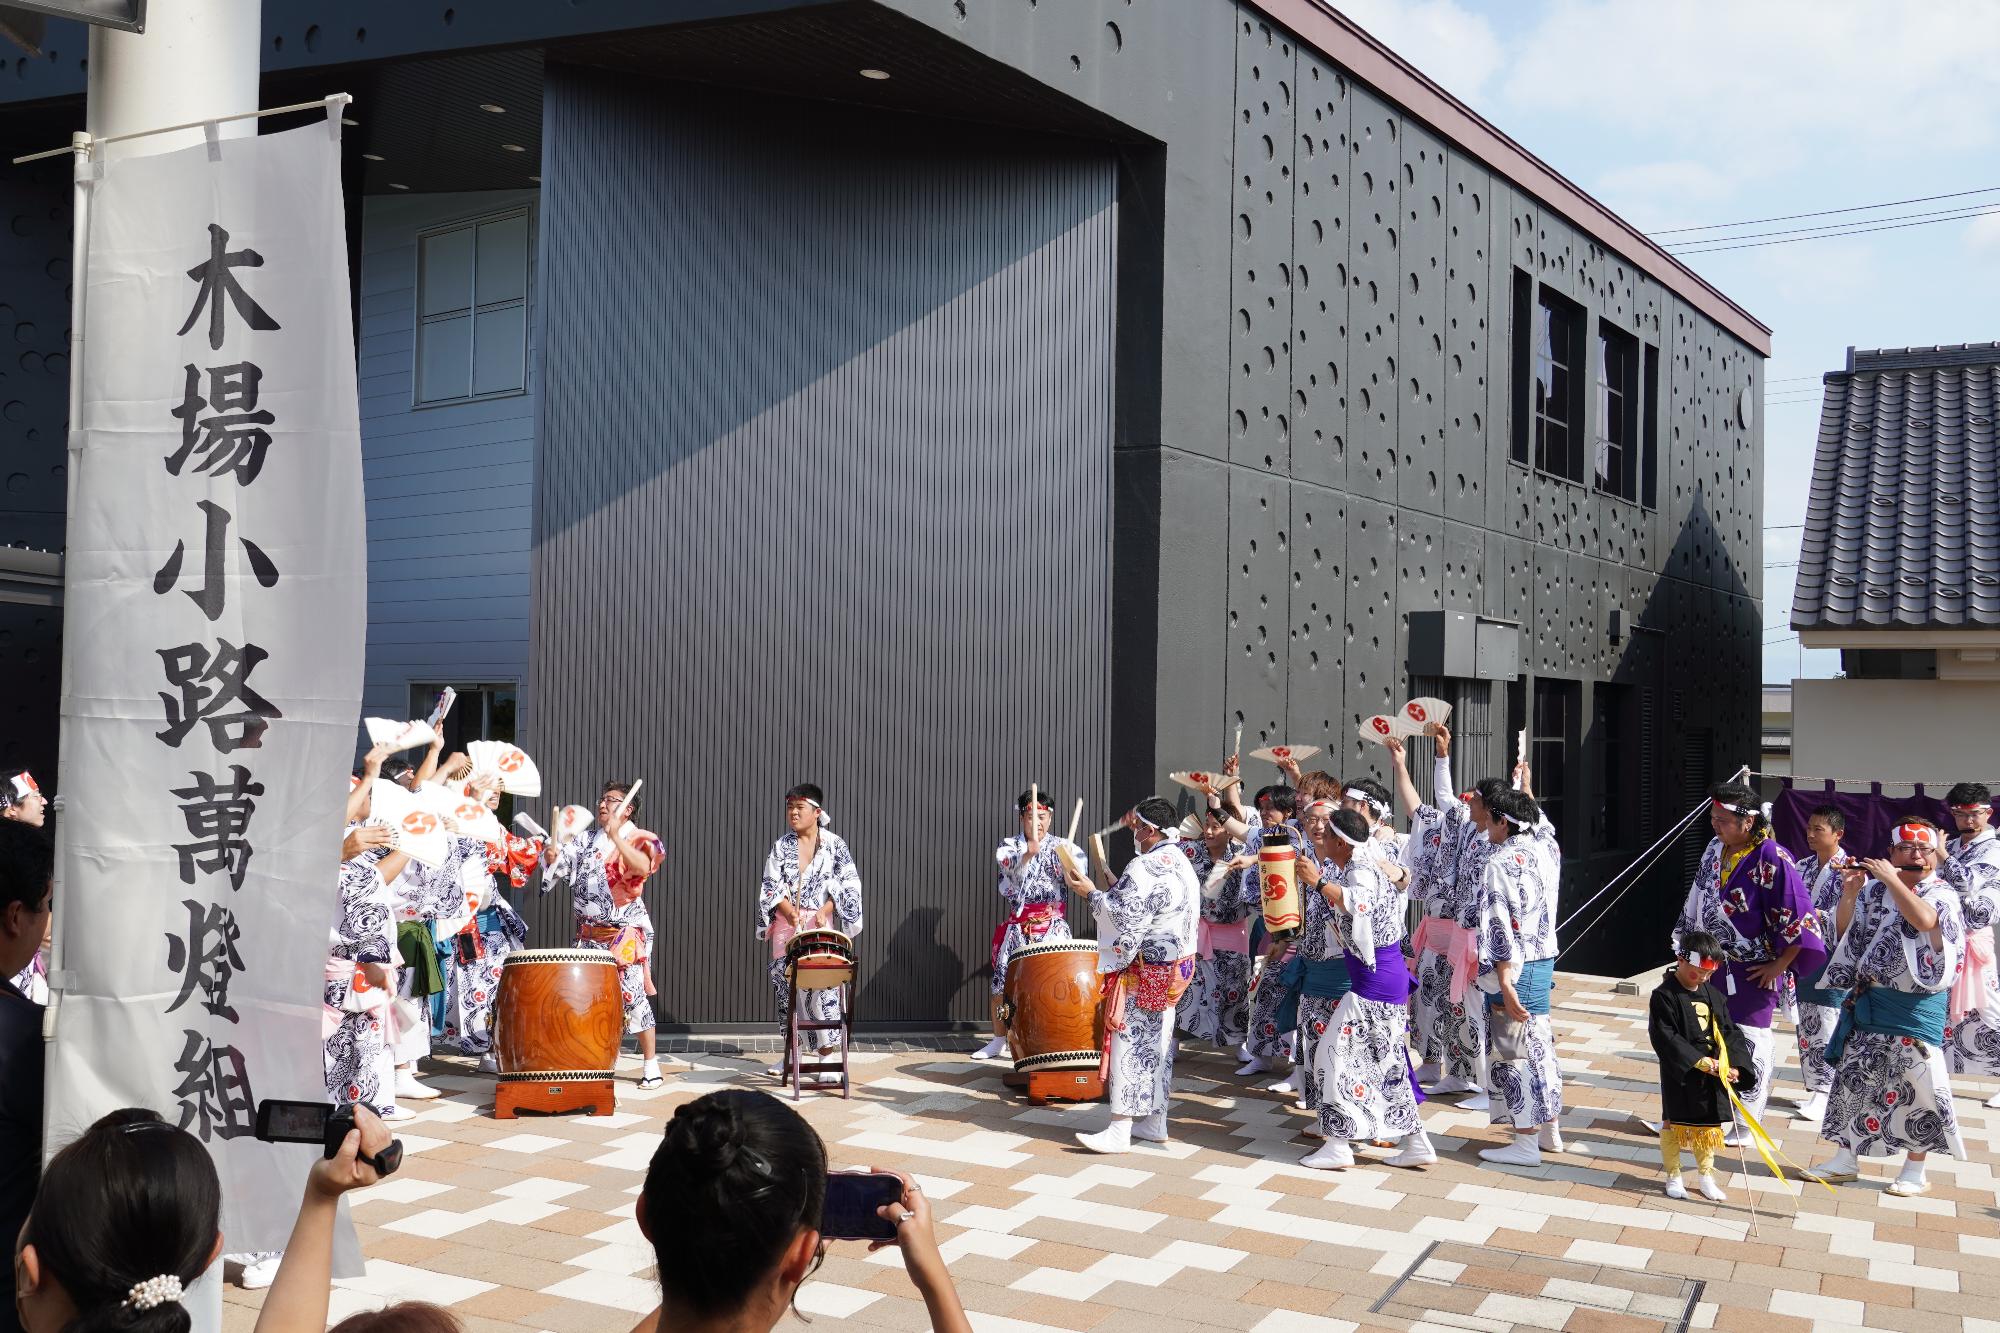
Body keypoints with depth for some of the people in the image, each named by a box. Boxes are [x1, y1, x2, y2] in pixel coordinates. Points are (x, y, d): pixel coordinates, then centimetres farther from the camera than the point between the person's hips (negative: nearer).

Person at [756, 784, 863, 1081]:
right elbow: (771, 887, 1)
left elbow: (848, 885, -2)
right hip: (787, 924, 3)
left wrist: (824, 911, -15)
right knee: (785, 984, 6)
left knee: (823, 986, -8)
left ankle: (827, 1055, -3)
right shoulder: (781, 846, 6)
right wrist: (791, 913, -15)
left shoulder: (835, 844, 0)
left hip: (821, 926, -3)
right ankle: (791, 1052, 17)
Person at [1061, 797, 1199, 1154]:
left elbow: (1124, 917, -21)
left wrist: (1091, 893, -10)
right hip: (1175, 966, 10)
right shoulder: (1180, 862, 9)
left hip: (1144, 970, -10)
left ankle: (1120, 1130, -3)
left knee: (1130, 1044, -6)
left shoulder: (1145, 867, -21)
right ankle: (1154, 1121, 22)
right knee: (1156, 1043, 15)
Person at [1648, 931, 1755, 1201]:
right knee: (1673, 1123, 6)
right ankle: (1673, 1176, 22)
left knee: (1709, 1125, 14)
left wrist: (1734, 1064, -11)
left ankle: (1705, 1175, 31)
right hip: (1680, 1075, -5)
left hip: (1712, 1075, 5)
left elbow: (1730, 1032, 5)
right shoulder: (1664, 996, -13)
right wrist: (1700, 1062, -22)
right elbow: (1665, 1038, -18)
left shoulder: (1713, 996, 5)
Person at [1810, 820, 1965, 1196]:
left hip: (1916, 1008, -4)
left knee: (1915, 1086, 0)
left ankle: (1914, 1170, 15)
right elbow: (1844, 933, 7)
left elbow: (1924, 919, -27)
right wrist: (1850, 894, -7)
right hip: (1867, 1002, 4)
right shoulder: (1874, 890, 6)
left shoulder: (1943, 894, -5)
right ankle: (1846, 1159, 21)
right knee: (1853, 1078, 9)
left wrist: (1890, 879, -22)